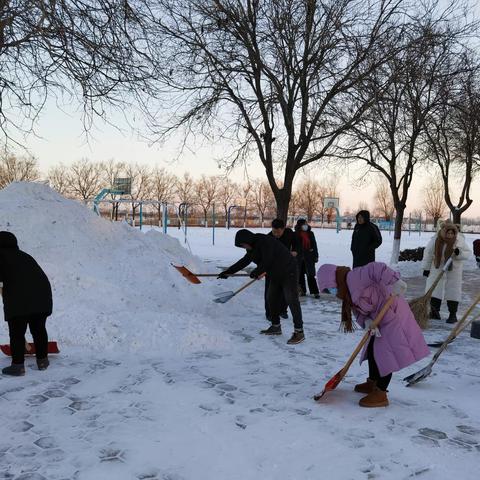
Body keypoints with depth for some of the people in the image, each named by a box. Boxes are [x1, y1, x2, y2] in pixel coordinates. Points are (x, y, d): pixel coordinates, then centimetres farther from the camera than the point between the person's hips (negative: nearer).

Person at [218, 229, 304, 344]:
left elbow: (267, 261, -25)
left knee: (291, 300, -13)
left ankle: (299, 332, -13)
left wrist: (256, 272, -10)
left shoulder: (264, 241, -21)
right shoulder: (254, 247, 9)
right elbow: (244, 262, 17)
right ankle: (276, 326, 27)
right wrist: (228, 272, 16)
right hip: (276, 274, 10)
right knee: (272, 298, 14)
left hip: (288, 272, -10)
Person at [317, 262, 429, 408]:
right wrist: (367, 322, -16)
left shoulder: (354, 277, -20)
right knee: (372, 350, 19)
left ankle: (380, 394, 1)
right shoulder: (348, 292, 11)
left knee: (384, 354, -7)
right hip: (380, 319, 11)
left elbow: (377, 268, -35)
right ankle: (372, 383, 36)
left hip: (393, 314, -11)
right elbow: (360, 312, 5)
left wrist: (395, 281, -42)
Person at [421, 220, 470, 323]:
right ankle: (434, 311, 16)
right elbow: (428, 253, -6)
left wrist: (459, 253, -31)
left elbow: (467, 254, -9)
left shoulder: (460, 240, -18)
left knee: (453, 291, 0)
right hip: (438, 268, 1)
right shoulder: (435, 240, -17)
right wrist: (426, 268, -2)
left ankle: (453, 315, 8)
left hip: (454, 269, -1)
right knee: (435, 289, 3)